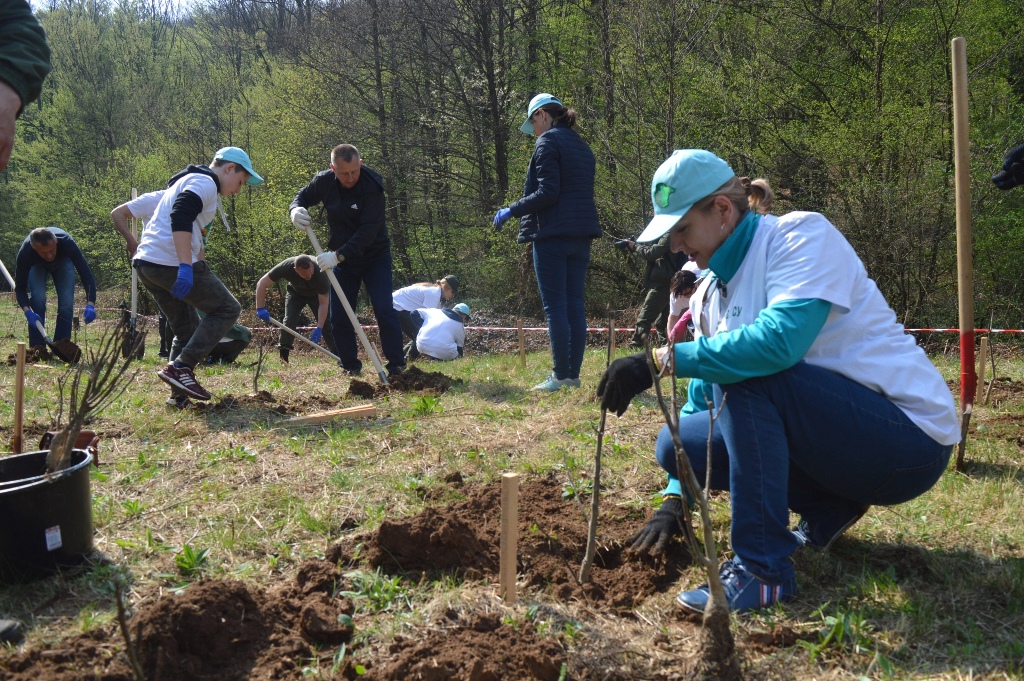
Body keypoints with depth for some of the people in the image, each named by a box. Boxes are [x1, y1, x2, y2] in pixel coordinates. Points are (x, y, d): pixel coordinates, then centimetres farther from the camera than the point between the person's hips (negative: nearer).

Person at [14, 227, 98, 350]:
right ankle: (37, 348, -11)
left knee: (67, 303, -14)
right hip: (37, 265, 0)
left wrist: (90, 304, -54)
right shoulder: (25, 253, -40)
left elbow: (86, 273, -41)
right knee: (38, 298, -21)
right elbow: (20, 287, -28)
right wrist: (27, 311, -45)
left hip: (62, 261, 0)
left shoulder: (67, 243, -43)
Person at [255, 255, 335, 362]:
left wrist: (319, 328, -40)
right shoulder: (286, 267, -38)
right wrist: (260, 308, -39)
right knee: (289, 319, -18)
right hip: (295, 292, 1)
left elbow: (324, 303, -34)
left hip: (317, 294, -1)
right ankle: (283, 358, -12)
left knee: (326, 323, -13)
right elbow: (261, 283, -30)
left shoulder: (321, 273, -40)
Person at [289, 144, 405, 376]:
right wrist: (296, 210, -14)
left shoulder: (372, 186, -24)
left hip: (374, 256, -5)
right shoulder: (324, 182, -8)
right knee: (339, 316, 3)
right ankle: (351, 366, 16)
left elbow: (368, 230, -30)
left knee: (384, 311, -14)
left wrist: (338, 255, -36)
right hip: (341, 259, 5)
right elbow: (303, 196, 12)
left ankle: (397, 366, -7)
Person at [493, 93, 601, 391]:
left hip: (553, 234, -8)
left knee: (555, 306, -6)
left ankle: (561, 376, -5)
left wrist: (511, 210, -10)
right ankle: (574, 374, 9)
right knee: (575, 304, 8)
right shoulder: (582, 145, 18)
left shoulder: (548, 141, -7)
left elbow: (547, 192, -17)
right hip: (581, 235, 8)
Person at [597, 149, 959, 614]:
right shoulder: (711, 295, 8)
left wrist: (660, 360, -30)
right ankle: (830, 507, 9)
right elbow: (704, 400, 13)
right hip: (837, 441, 8)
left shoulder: (802, 234, -14)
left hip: (910, 440, -8)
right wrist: (675, 498, 6)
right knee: (675, 443, -4)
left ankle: (763, 570, -21)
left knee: (742, 373, -27)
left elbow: (780, 340, -33)